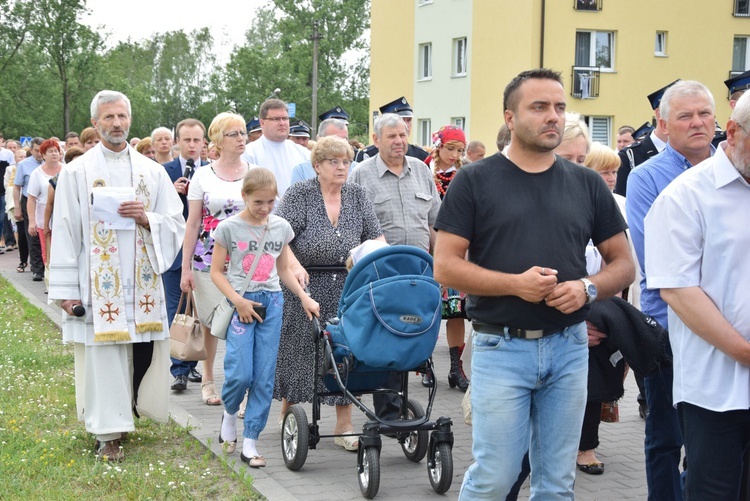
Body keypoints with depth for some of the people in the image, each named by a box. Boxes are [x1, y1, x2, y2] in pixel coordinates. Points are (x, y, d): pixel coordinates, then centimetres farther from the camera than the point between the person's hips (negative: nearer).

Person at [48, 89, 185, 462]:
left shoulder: (151, 170, 10)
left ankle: (125, 411, 26)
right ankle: (107, 434, 8)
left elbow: (176, 222, 9)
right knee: (103, 357, -1)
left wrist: (145, 218, -12)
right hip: (98, 283, -3)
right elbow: (66, 231, -2)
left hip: (142, 282, 3)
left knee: (144, 353, 3)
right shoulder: (77, 171, 2)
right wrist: (66, 289, -7)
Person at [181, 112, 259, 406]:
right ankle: (208, 379, 23)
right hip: (208, 259, 0)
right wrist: (186, 267, 1)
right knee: (210, 321, 6)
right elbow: (193, 223, 4)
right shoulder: (203, 176, 5)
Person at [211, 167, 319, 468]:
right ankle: (229, 413, 21)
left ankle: (250, 442, 8)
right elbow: (216, 272, 0)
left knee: (264, 376, 0)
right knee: (240, 373, -12)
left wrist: (304, 297, 7)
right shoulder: (228, 228, -3)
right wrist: (238, 301, -12)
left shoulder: (280, 227, 8)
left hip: (272, 302, 3)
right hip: (241, 303, -3)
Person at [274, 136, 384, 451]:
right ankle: (288, 413, 24)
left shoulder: (356, 195, 11)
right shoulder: (299, 194, -2)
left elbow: (374, 236, 9)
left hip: (346, 286, 3)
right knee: (298, 350, 6)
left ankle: (344, 426, 7)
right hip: (305, 285, -3)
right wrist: (293, 267, -25)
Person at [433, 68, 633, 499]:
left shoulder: (588, 185, 8)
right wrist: (515, 283, -19)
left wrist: (587, 288, -10)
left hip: (569, 346, 3)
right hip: (501, 347, -3)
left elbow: (624, 264, 10)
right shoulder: (475, 181, -1)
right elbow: (445, 266, -6)